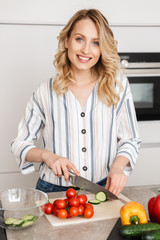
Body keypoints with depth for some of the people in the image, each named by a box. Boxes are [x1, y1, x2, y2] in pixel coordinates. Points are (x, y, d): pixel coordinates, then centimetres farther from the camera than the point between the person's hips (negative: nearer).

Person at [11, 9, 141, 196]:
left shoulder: (118, 84, 2)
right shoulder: (46, 91, 0)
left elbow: (130, 140, 8)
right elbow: (20, 145, 6)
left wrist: (118, 166, -11)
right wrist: (46, 155, -12)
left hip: (103, 188, 1)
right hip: (54, 191, 0)